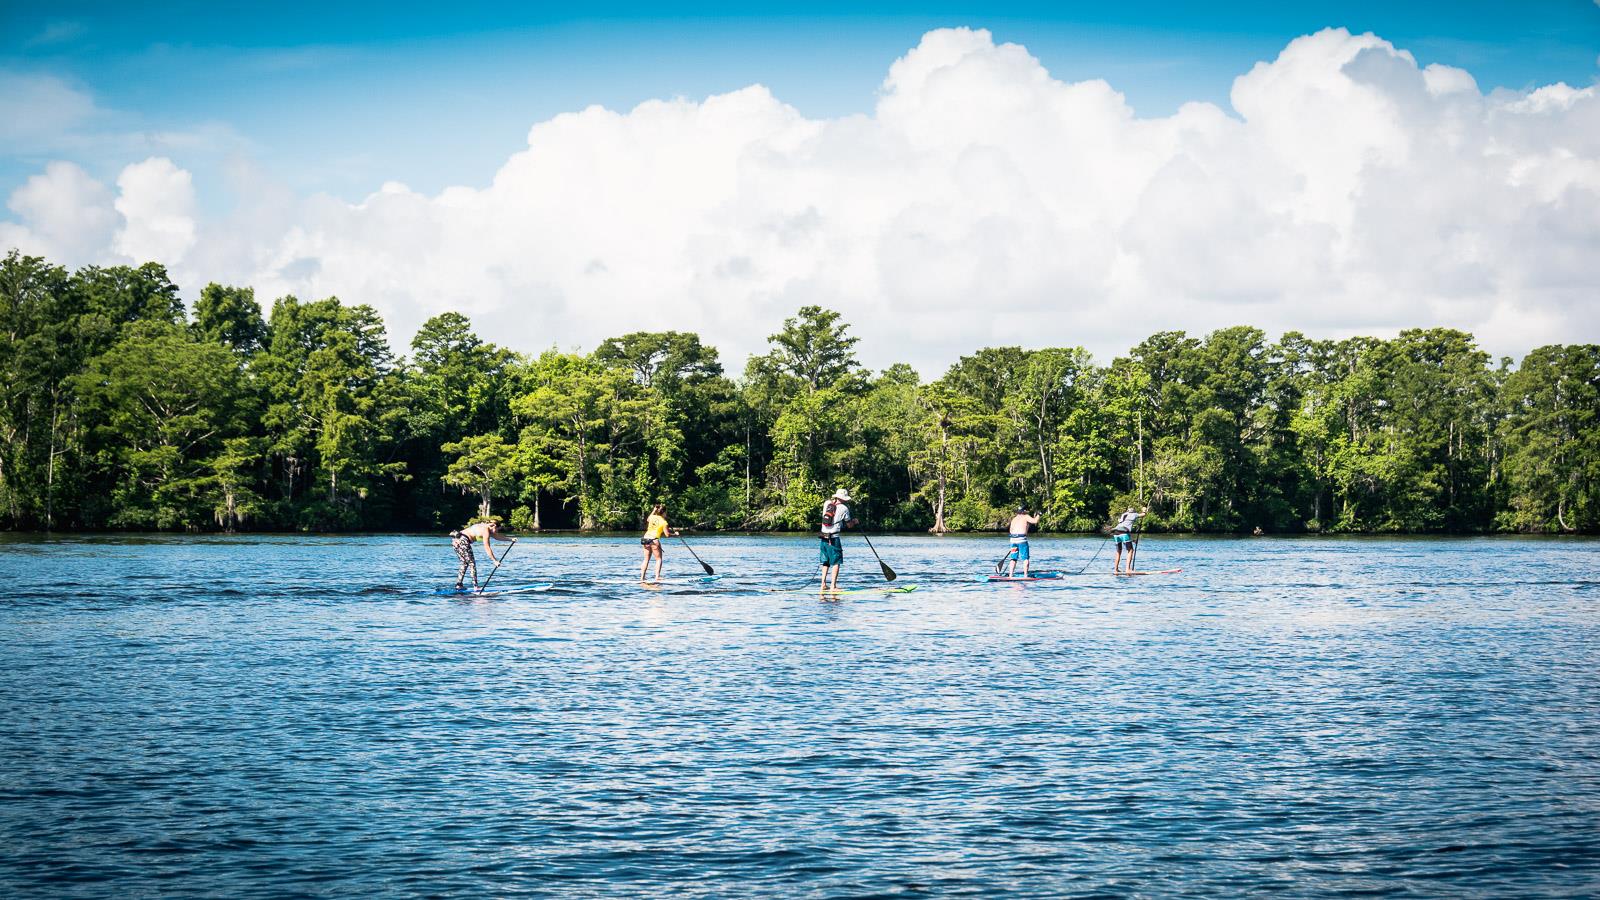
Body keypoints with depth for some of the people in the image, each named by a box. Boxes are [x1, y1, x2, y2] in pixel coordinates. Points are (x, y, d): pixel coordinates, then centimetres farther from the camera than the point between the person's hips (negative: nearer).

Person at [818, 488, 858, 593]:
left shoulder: (826, 504, 8)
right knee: (836, 562, -3)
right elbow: (849, 524, 6)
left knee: (826, 562, 16)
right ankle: (833, 586, -10)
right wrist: (854, 522, 25)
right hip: (834, 538, -6)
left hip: (823, 537, 6)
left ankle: (823, 585, 15)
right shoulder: (843, 508, -6)